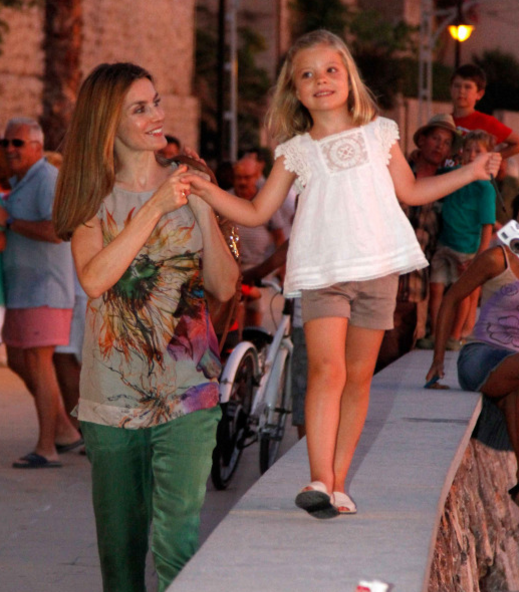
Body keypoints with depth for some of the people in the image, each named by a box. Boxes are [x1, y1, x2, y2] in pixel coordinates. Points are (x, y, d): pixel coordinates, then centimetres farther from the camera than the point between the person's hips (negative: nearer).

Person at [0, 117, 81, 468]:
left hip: (46, 288, -10)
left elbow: (55, 230, -27)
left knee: (39, 362, -9)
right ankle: (65, 430, 19)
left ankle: (46, 449, -5)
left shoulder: (48, 179, -14)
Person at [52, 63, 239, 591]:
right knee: (119, 536, 10)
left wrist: (204, 209, -10)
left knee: (177, 536, -12)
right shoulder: (95, 196, 3)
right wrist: (155, 209, -18)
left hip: (186, 391, 0)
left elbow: (224, 286, 1)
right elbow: (94, 279, -16)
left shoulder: (185, 185, 7)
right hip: (112, 396, 1)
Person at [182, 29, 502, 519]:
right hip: (321, 272, -2)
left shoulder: (379, 134, 11)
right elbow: (256, 212, 9)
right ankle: (319, 480, -23)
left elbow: (410, 190, 23)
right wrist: (208, 191, -4)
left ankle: (337, 483, 11)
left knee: (359, 376, 4)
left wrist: (470, 172, 19)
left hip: (377, 269, 2)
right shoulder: (296, 151, 7)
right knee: (326, 368, -18)